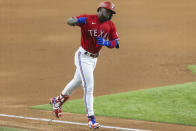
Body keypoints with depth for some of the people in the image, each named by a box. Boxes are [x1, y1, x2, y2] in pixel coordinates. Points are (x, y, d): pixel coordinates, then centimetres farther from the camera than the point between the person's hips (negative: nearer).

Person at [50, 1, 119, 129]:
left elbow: (116, 43, -3)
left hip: (94, 58, 7)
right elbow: (69, 21, -19)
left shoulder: (110, 25, -1)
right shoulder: (88, 19, -14)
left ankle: (58, 101, 46)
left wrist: (106, 43, -24)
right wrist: (77, 20, -42)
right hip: (83, 57, -7)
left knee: (77, 82, 23)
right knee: (89, 87, -14)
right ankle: (91, 118, -11)